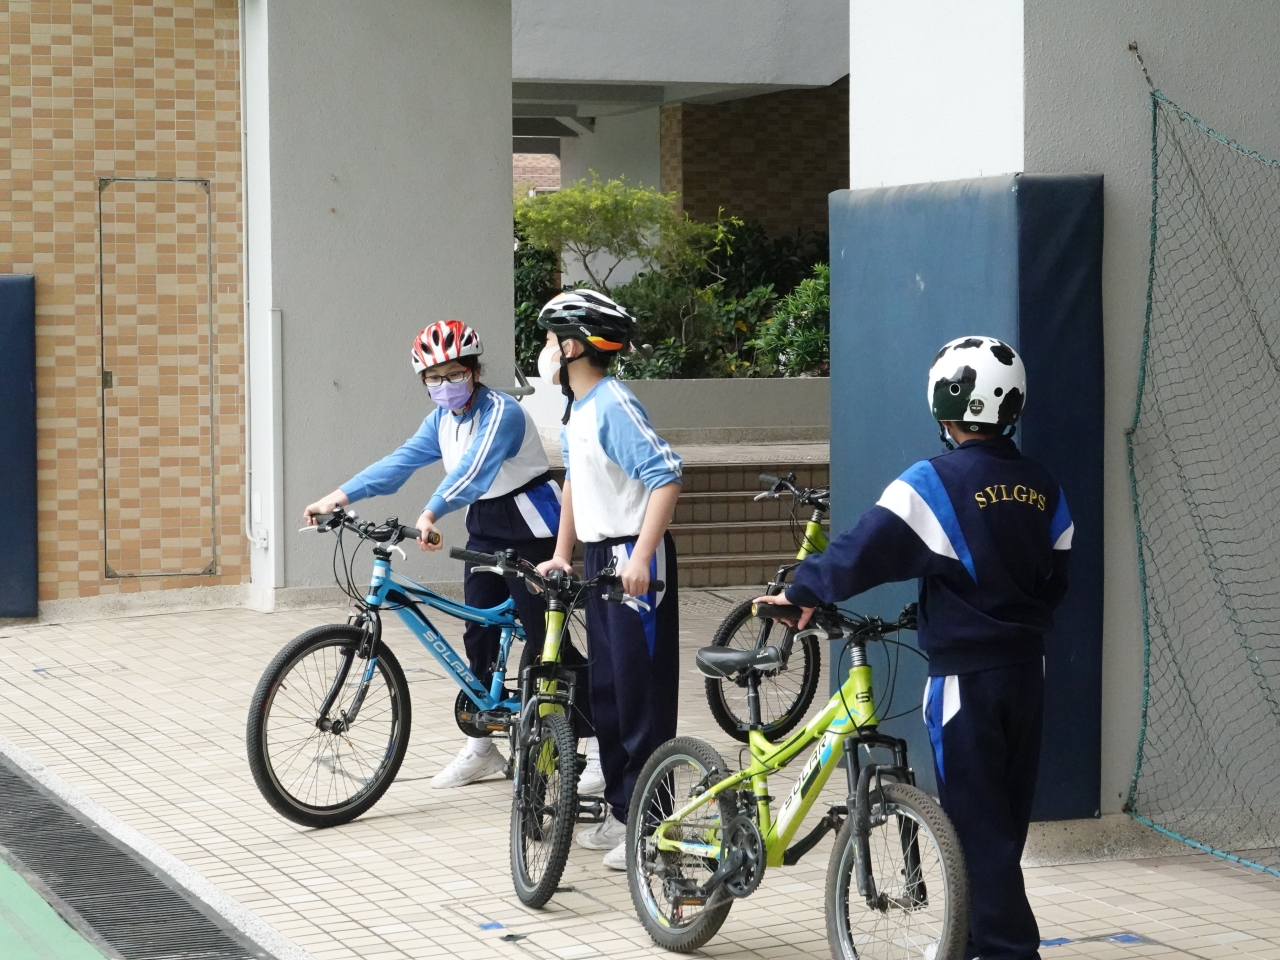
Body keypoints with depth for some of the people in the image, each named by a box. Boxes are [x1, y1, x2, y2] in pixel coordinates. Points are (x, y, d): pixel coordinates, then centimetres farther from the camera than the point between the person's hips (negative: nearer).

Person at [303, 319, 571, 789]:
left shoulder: (502, 412, -22)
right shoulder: (442, 421, 4)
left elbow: (474, 470, -38)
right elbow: (398, 464, -2)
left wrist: (431, 513, -52)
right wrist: (337, 498, -12)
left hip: (529, 529, -8)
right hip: (484, 527, 8)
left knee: (544, 637, -7)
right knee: (479, 635, 6)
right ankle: (481, 748, 14)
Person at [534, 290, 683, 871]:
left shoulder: (613, 406, -18)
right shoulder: (575, 409, 11)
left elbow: (666, 477, -25)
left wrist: (639, 558, -30)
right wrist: (561, 554, 20)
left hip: (634, 561, -10)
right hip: (598, 558, 10)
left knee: (642, 692, -5)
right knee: (605, 688, 14)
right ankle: (620, 812, 24)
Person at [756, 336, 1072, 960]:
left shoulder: (935, 483, -15)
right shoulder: (1043, 491, 5)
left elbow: (866, 552, -17)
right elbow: (1054, 582, 12)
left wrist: (801, 591, -4)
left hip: (965, 675, -7)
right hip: (1027, 669, 7)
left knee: (977, 822, -1)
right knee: (1005, 817, 14)